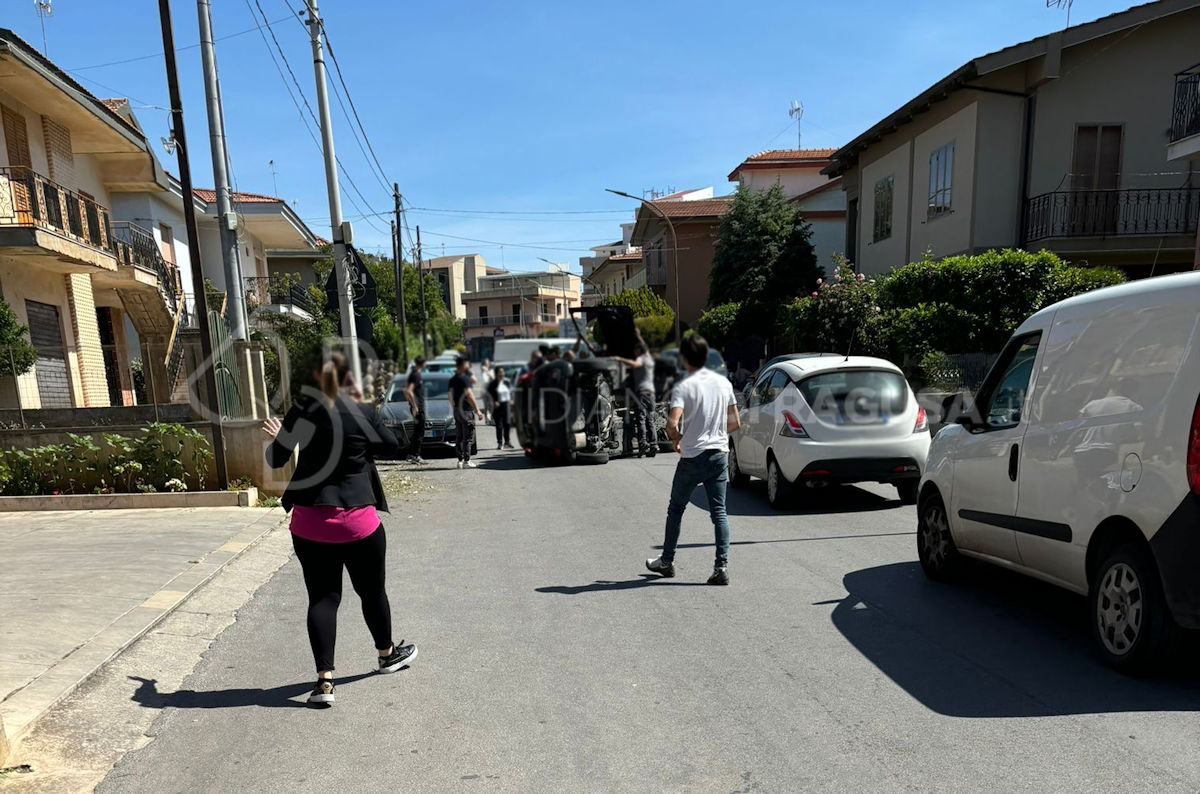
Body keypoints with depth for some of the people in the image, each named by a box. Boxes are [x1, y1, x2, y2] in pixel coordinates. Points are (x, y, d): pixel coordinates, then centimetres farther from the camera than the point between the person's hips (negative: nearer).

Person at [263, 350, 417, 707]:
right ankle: (388, 654, 38)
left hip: (309, 521, 1)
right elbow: (392, 448, 5)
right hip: (357, 520, -1)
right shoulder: (364, 412, -9)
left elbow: (276, 460, 3)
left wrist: (275, 438, 23)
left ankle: (324, 680, 5)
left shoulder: (300, 412, -5)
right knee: (371, 590, 17)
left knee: (322, 597, 9)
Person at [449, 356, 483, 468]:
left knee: (459, 436, 12)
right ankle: (466, 461, -6)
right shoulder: (464, 378, -13)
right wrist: (477, 410, -17)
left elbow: (449, 395, 17)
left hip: (456, 410, 9)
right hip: (466, 410, -9)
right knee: (468, 437, -5)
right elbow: (469, 394, -19)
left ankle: (460, 460, 14)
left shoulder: (452, 379, 13)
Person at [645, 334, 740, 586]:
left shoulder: (683, 387, -12)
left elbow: (672, 424, -24)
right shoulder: (723, 382, 5)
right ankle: (722, 567, -1)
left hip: (692, 457, -4)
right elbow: (735, 423, 9)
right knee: (719, 512, 6)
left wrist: (676, 438, -3)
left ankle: (666, 561, 25)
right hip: (719, 454, 4)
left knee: (676, 508, 13)